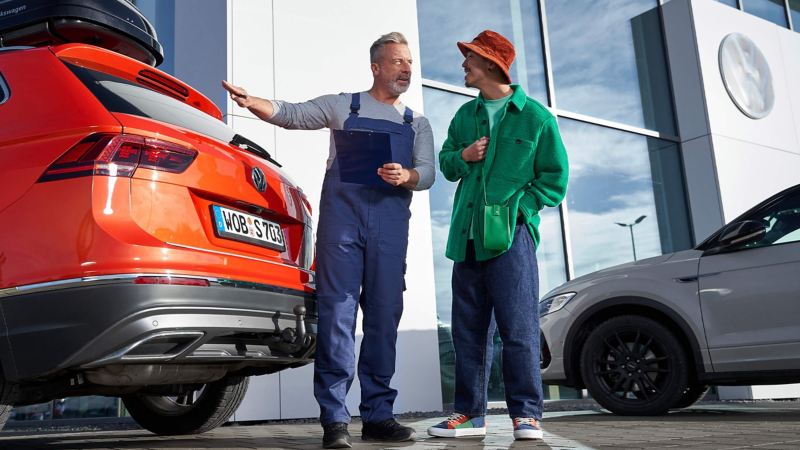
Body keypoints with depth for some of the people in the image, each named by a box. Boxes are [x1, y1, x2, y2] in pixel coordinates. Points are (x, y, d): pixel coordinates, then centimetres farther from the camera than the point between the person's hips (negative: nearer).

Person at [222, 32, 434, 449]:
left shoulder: (417, 124, 22)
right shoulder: (342, 106, 16)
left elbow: (427, 173, 10)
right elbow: (289, 114, 9)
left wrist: (406, 176, -13)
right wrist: (249, 100, -10)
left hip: (391, 222, 3)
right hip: (341, 214, -3)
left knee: (384, 317, 2)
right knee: (336, 312, -8)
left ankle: (377, 414, 9)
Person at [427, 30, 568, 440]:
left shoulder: (535, 117, 1)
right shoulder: (465, 115, 16)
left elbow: (554, 179, 2)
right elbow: (445, 162, 21)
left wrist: (520, 207, -10)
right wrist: (462, 156, -1)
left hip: (511, 235, -5)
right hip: (467, 236, 5)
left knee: (519, 329, -6)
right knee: (468, 329, 8)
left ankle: (526, 414, 5)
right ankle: (469, 413, 17)